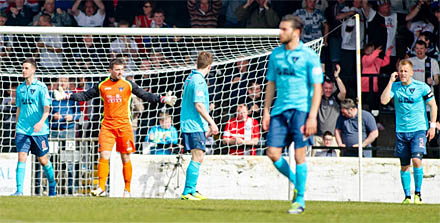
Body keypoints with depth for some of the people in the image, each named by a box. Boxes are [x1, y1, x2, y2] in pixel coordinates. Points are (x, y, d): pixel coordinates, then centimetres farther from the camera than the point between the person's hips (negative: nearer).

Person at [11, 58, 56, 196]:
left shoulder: (41, 87, -5)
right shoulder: (20, 88, 11)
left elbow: (47, 108, -12)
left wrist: (41, 122, -28)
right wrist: (16, 128, 18)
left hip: (39, 131, -3)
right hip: (22, 130, 3)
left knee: (43, 160, 8)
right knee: (21, 158, -11)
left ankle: (52, 185, 30)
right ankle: (19, 190, -14)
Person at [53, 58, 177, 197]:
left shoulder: (128, 85, 4)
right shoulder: (102, 86, 8)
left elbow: (145, 96, 4)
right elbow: (85, 96, 15)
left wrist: (163, 99, -8)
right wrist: (66, 97, 9)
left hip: (124, 126, -1)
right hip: (107, 127, 1)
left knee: (125, 158, 4)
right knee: (104, 156, -11)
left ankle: (127, 190, 13)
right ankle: (101, 188, -11)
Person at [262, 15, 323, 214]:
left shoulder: (308, 56, -5)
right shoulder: (276, 54, 11)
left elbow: (317, 88, -6)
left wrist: (312, 117, -13)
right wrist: (266, 111, 10)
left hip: (301, 109, -5)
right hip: (280, 110, 5)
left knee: (299, 155, -7)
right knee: (273, 153, -4)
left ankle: (300, 199, 2)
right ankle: (295, 182, 21)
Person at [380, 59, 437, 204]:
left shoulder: (422, 87, -3)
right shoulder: (395, 87, 2)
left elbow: (433, 105, 5)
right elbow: (384, 100, -12)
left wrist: (432, 126, 0)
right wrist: (391, 81, -12)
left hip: (419, 129, -3)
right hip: (401, 131, 3)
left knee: (416, 160, -19)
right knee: (404, 165, 5)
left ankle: (418, 193, -5)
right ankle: (407, 196, 14)